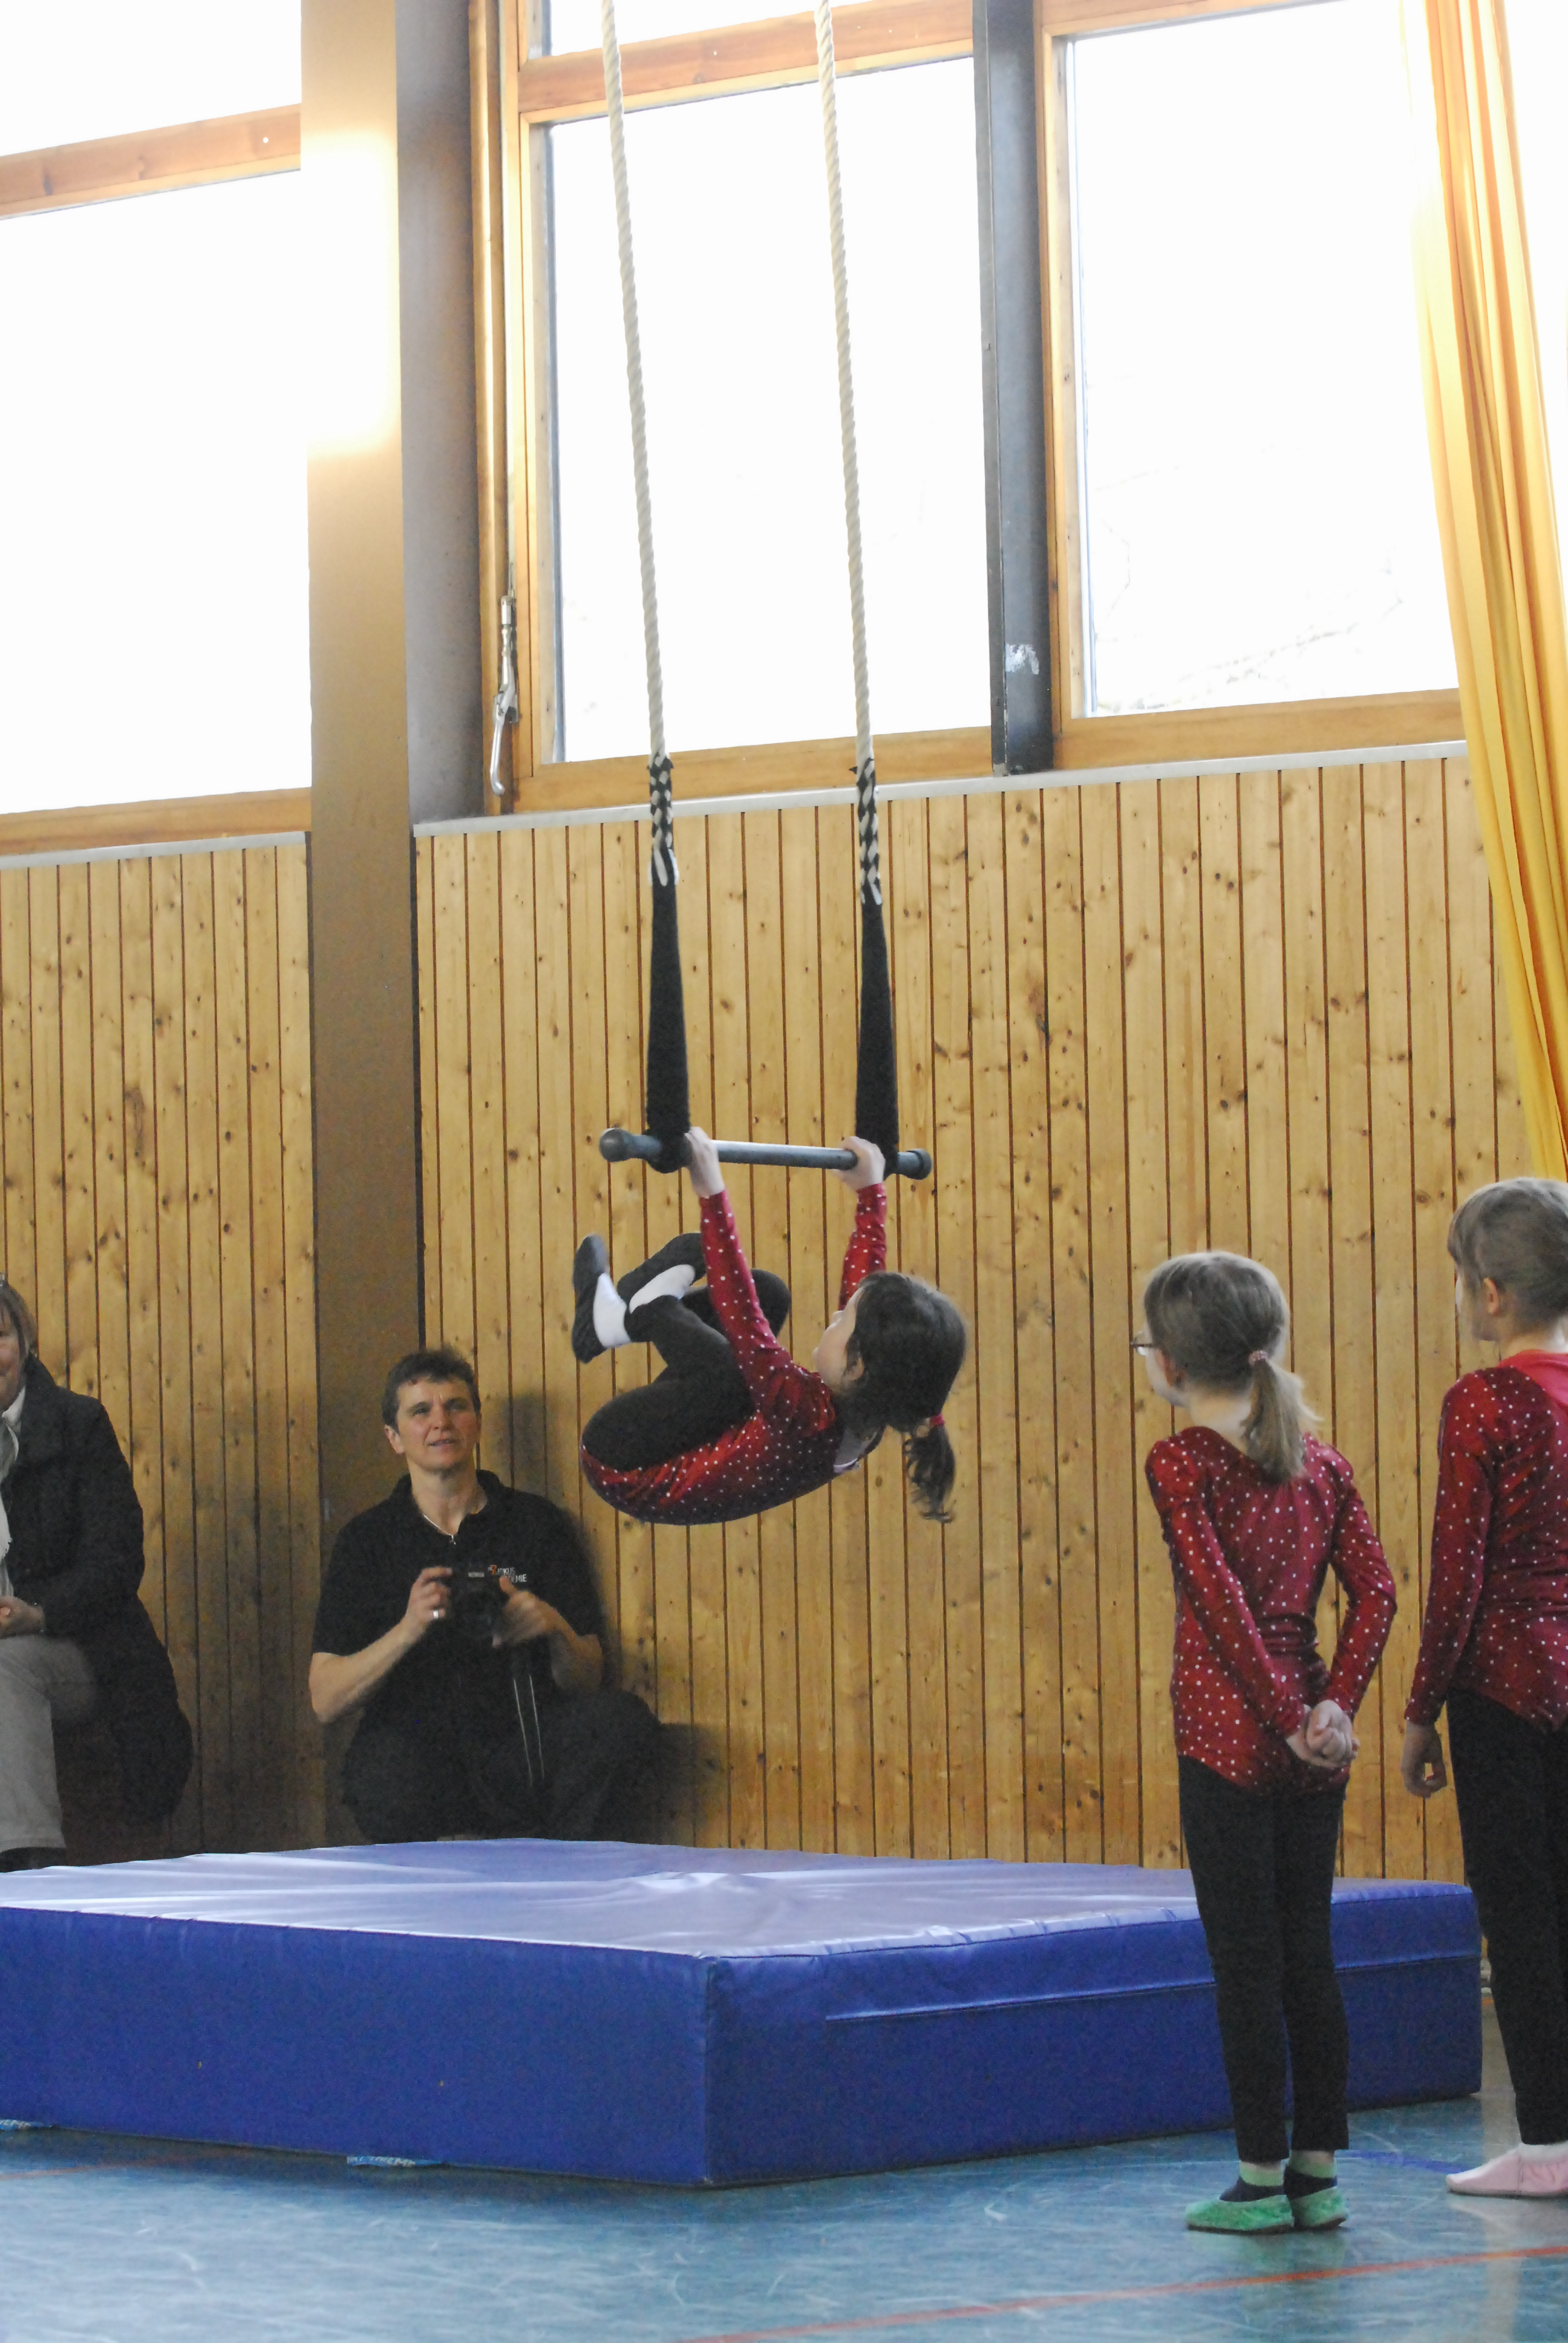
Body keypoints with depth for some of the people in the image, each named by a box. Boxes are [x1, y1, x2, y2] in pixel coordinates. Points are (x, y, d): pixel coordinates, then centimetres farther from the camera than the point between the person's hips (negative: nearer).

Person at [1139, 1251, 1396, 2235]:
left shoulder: (1183, 1464, -9)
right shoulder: (1321, 1462, 8)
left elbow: (1223, 1601, -17)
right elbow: (1375, 1589, 0)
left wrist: (1289, 1717, -13)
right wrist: (1335, 1705, -4)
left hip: (1230, 1741, -5)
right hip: (1310, 1753, 6)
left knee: (1246, 1963, 0)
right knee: (1308, 1952, 12)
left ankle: (1263, 2177, 4)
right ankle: (1319, 2173, 15)